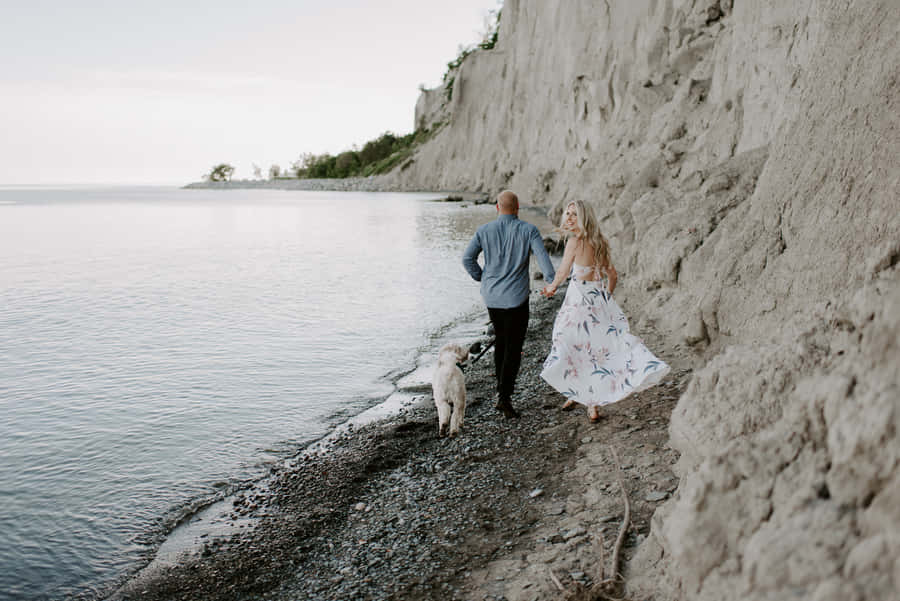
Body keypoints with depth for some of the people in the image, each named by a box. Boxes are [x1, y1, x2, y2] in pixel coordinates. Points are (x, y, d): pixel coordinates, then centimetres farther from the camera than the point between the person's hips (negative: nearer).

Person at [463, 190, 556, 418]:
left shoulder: (484, 231, 0)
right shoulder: (528, 230, -5)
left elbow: (467, 258, -3)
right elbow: (543, 257, -15)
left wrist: (482, 278, 9)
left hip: (491, 296, 3)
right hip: (516, 297, -3)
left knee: (500, 340, 21)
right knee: (513, 347, 0)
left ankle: (502, 389, 25)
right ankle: (505, 396, -8)